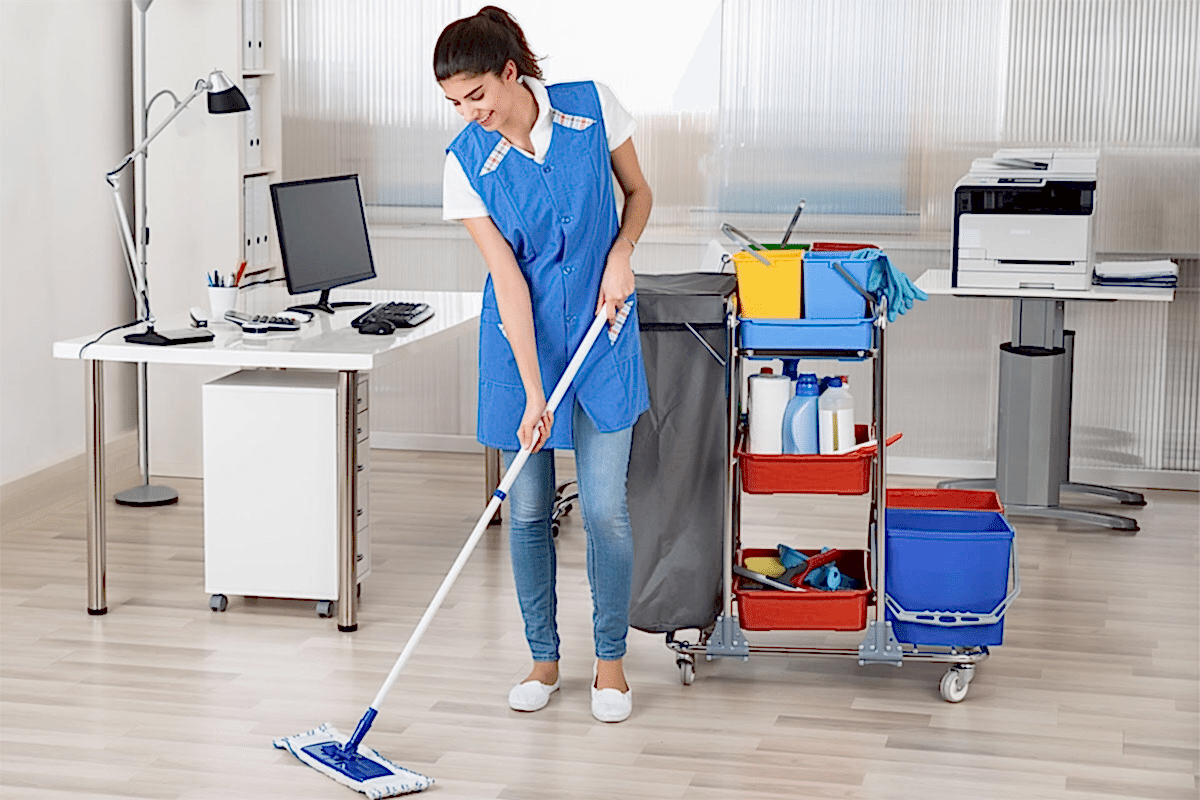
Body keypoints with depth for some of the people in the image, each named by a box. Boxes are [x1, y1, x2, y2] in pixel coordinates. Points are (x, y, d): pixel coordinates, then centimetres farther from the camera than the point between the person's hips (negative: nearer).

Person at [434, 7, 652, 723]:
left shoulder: (593, 107, -10)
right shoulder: (466, 162, -11)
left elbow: (639, 192, 7)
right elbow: (508, 277, -14)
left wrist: (620, 255, -13)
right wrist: (533, 392, -19)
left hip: (602, 329, 0)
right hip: (522, 338, 0)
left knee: (605, 507, -3)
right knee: (528, 510, 4)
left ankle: (611, 661, 13)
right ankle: (545, 660, 20)